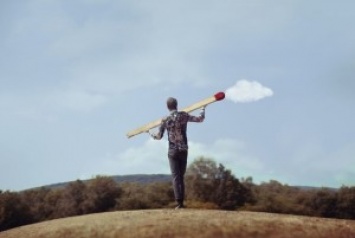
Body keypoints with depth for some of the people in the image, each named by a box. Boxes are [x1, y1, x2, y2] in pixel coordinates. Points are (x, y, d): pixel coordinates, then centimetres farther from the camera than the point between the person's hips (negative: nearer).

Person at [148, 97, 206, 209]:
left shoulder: (165, 120, -3)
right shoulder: (184, 115, -2)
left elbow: (159, 136, 4)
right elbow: (200, 119, 5)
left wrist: (150, 134, 24)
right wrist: (203, 109, 23)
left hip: (172, 151, -2)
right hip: (184, 150, 2)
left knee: (175, 177, -2)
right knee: (181, 176, 12)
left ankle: (179, 202, -11)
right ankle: (181, 201, 10)